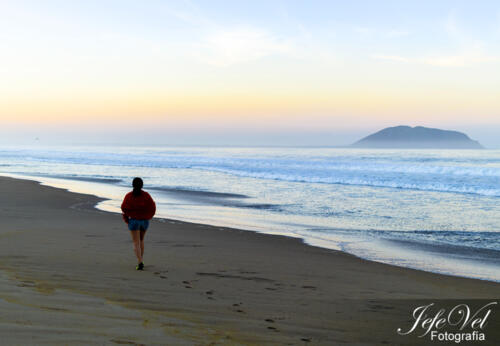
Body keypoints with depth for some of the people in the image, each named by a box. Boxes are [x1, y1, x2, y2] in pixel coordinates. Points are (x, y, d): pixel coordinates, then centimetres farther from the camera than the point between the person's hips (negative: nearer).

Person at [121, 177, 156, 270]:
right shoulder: (146, 195, -3)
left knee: (136, 243, 0)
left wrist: (126, 219, 5)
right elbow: (153, 207, -6)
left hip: (134, 221, -2)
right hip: (145, 221, 2)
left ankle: (140, 263, -17)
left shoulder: (128, 196, -6)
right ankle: (140, 261, 25)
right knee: (141, 240, 24)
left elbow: (124, 208, -10)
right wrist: (148, 217, 9)